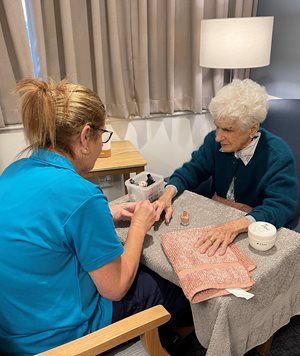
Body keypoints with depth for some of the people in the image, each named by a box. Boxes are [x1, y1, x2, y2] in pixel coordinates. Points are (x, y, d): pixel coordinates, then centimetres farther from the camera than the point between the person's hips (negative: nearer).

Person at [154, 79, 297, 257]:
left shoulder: (278, 155, -20)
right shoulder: (215, 140, -6)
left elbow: (281, 206, -27)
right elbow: (194, 169, 2)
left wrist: (237, 225, -46)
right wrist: (168, 193, -19)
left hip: (251, 226, -4)